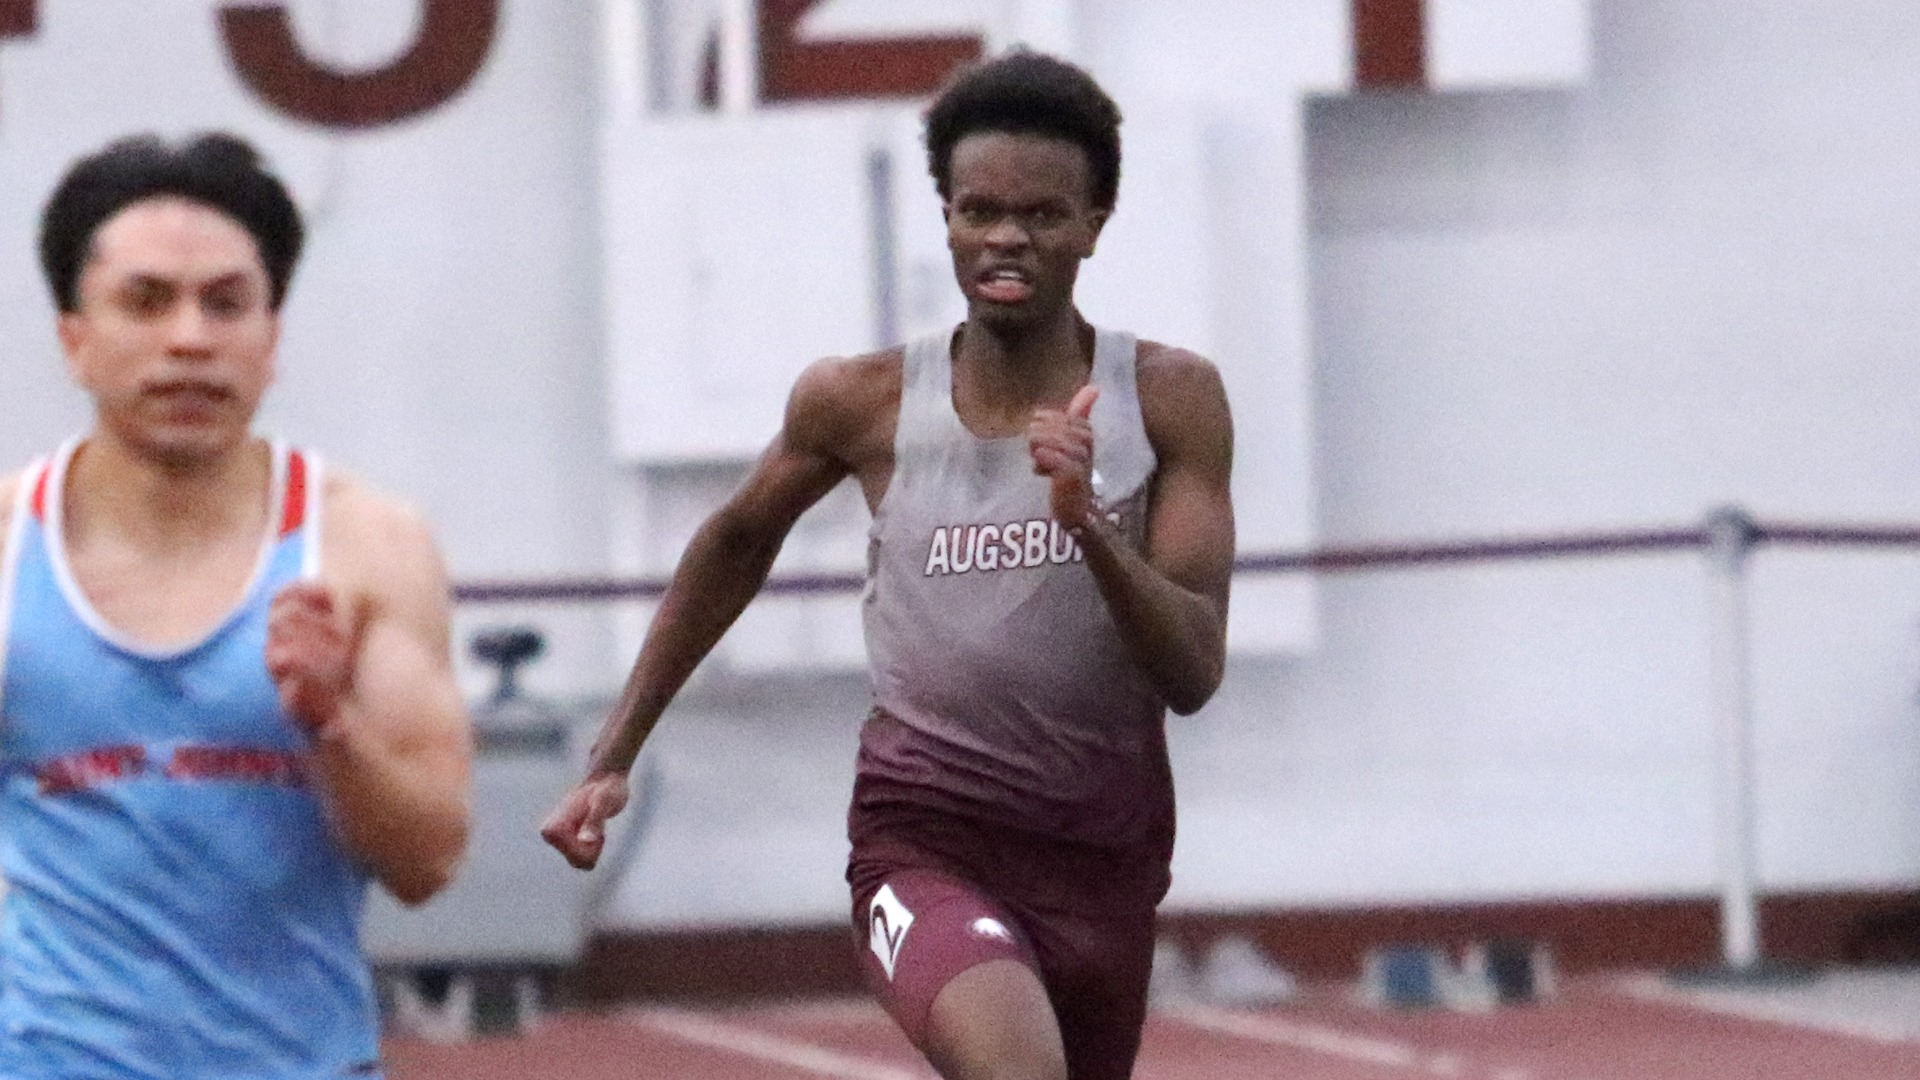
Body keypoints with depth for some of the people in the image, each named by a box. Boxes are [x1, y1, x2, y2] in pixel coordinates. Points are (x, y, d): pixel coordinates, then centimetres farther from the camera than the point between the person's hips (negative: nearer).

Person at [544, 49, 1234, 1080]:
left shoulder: (1169, 400, -5)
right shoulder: (864, 403, -4)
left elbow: (1194, 673, -10)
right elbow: (737, 543, 16)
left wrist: (1087, 524, -27)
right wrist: (613, 758, 17)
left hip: (1104, 856, 3)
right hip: (922, 847, -3)